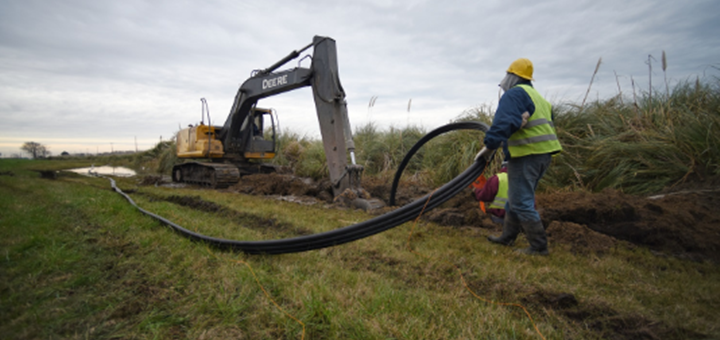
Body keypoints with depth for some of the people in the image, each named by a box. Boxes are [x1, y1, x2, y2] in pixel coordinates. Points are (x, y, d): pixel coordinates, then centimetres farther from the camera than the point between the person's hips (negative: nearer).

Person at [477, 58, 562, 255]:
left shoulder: (514, 94, -8)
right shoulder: (537, 97, 24)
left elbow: (504, 123, -23)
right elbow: (548, 125, 25)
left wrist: (489, 146, -19)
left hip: (527, 154, -10)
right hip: (544, 153, 10)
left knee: (521, 203, -3)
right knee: (517, 198, 18)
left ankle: (539, 246, 4)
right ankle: (507, 237, 27)